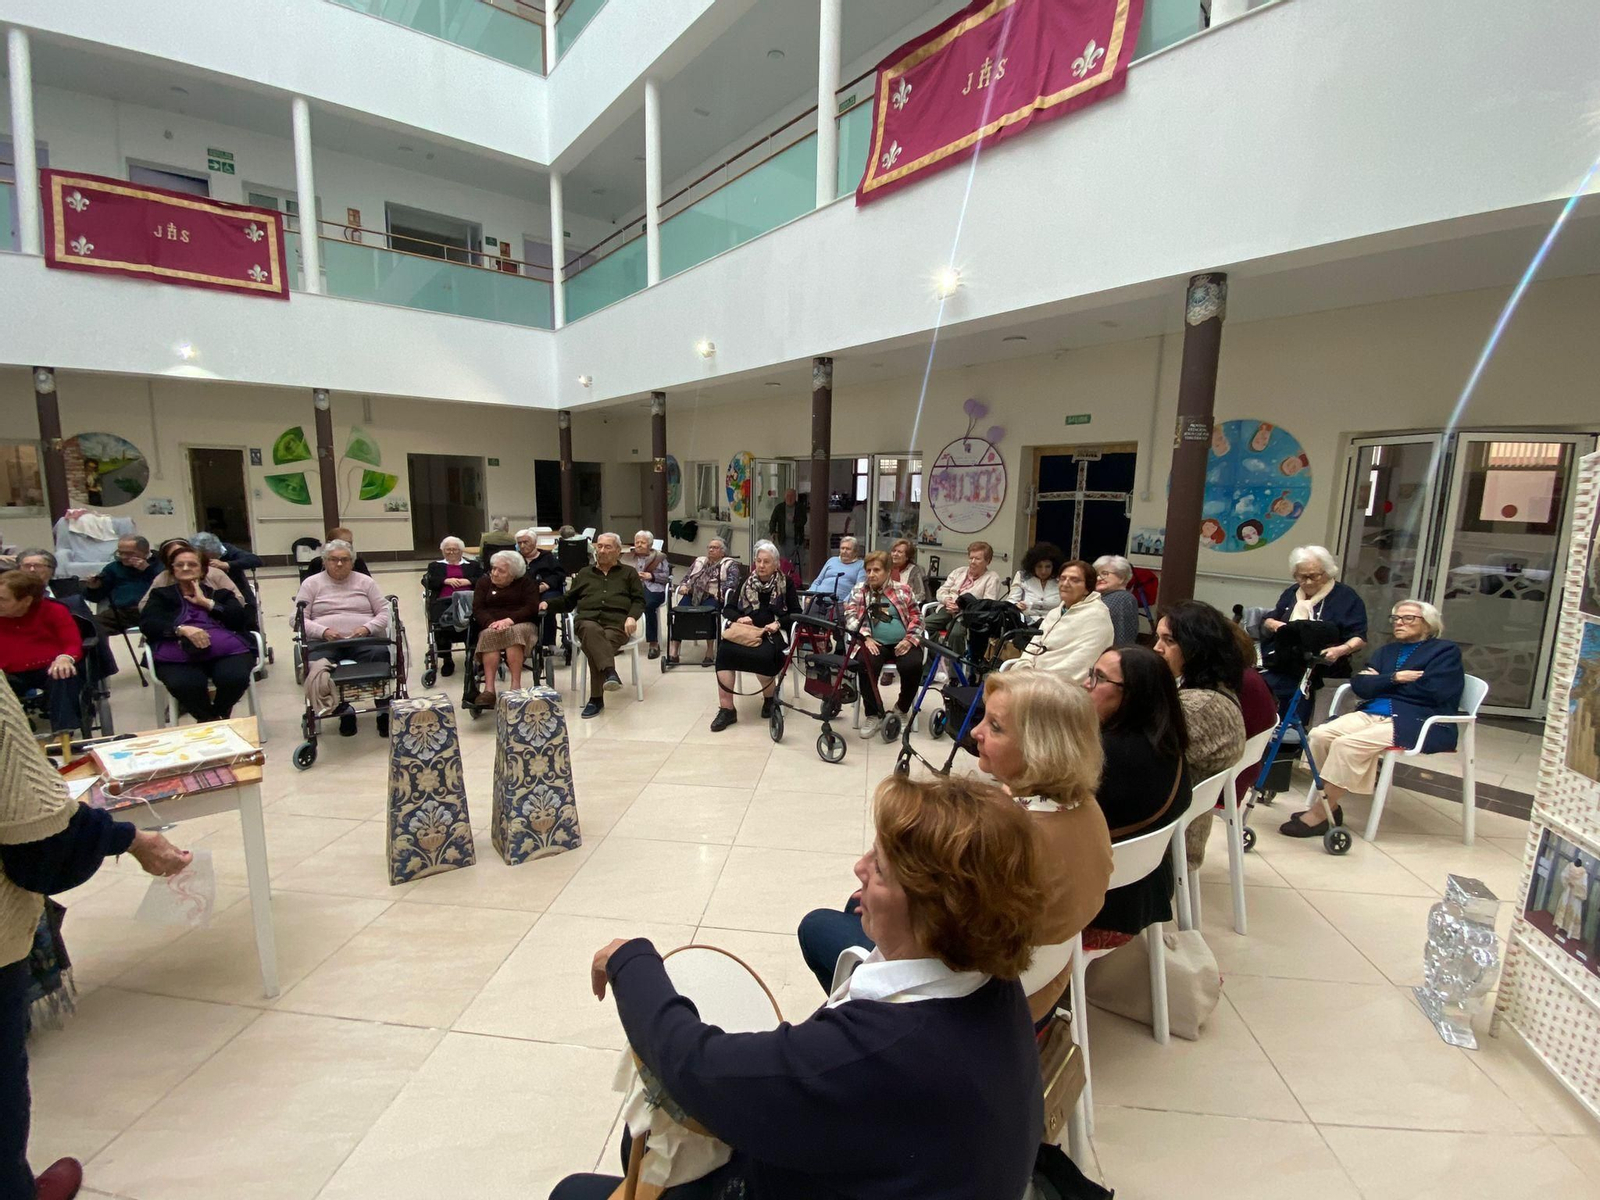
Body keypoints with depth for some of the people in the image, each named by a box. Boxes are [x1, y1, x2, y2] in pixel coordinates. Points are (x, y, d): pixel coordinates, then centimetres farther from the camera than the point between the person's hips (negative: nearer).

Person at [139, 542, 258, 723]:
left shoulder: (220, 593, 26)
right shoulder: (161, 595, 25)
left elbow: (242, 619, 9)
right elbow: (147, 624, 6)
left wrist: (207, 602, 4)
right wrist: (182, 629, -13)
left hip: (226, 648, 1)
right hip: (178, 654, 0)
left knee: (235, 678, -34)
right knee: (185, 685, -36)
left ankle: (218, 716, 0)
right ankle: (210, 720, -5)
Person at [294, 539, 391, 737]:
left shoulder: (364, 581, 16)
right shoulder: (312, 583, 14)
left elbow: (384, 613, 11)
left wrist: (367, 628, -10)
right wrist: (324, 631, -14)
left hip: (364, 639, 0)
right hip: (323, 641, 0)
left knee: (380, 654, -34)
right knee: (316, 665, -34)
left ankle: (384, 710, -22)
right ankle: (343, 709, -14)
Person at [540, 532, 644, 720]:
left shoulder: (629, 573, 24)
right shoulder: (584, 574, 31)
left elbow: (639, 601, 14)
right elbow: (567, 601, 29)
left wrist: (632, 617, -7)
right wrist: (548, 603, 9)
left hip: (616, 622, -1)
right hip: (588, 620, 1)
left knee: (595, 645, -36)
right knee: (592, 631, -39)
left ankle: (596, 699, -42)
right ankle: (610, 672, -59)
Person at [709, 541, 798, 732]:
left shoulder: (786, 583, 8)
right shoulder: (747, 581, 16)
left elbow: (796, 613, 6)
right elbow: (728, 608, 15)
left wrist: (778, 623, -12)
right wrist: (739, 618, -8)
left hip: (772, 633, -3)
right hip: (746, 630, 3)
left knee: (762, 656, -37)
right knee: (724, 650, -30)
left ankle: (769, 698, -2)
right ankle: (726, 708, -24)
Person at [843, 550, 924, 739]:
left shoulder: (902, 590, 9)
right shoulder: (859, 590, 9)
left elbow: (916, 616, 8)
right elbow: (850, 616, -1)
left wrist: (909, 639, -9)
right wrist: (866, 637, -17)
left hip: (902, 643, 0)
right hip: (875, 643, 0)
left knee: (912, 666, -29)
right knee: (866, 664, -32)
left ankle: (902, 709, 2)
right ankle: (874, 715, -13)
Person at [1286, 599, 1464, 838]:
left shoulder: (1445, 651, 8)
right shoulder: (1387, 651, 24)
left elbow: (1433, 691, -10)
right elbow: (1359, 686, 8)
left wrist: (1381, 682, 0)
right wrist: (1395, 678, -7)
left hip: (1416, 722, -6)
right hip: (1371, 714, 6)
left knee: (1347, 744, -30)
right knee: (1320, 734, -22)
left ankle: (1320, 816, -24)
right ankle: (1329, 806, -12)